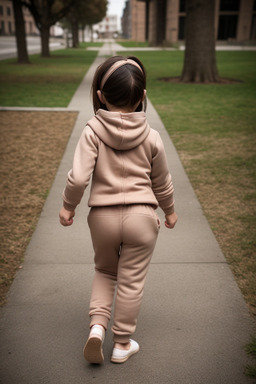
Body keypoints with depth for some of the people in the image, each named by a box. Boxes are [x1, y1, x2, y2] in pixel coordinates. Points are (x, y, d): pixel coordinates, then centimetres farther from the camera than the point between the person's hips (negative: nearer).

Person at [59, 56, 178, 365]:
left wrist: (68, 206, 2)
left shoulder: (93, 130, -9)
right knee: (131, 281, 12)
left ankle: (97, 325, 9)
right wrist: (169, 210, 23)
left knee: (105, 271, 25)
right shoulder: (151, 136, -3)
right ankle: (122, 343, 25)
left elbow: (78, 177, -16)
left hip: (102, 215, 0)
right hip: (141, 216, 0)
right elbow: (162, 182, 7)